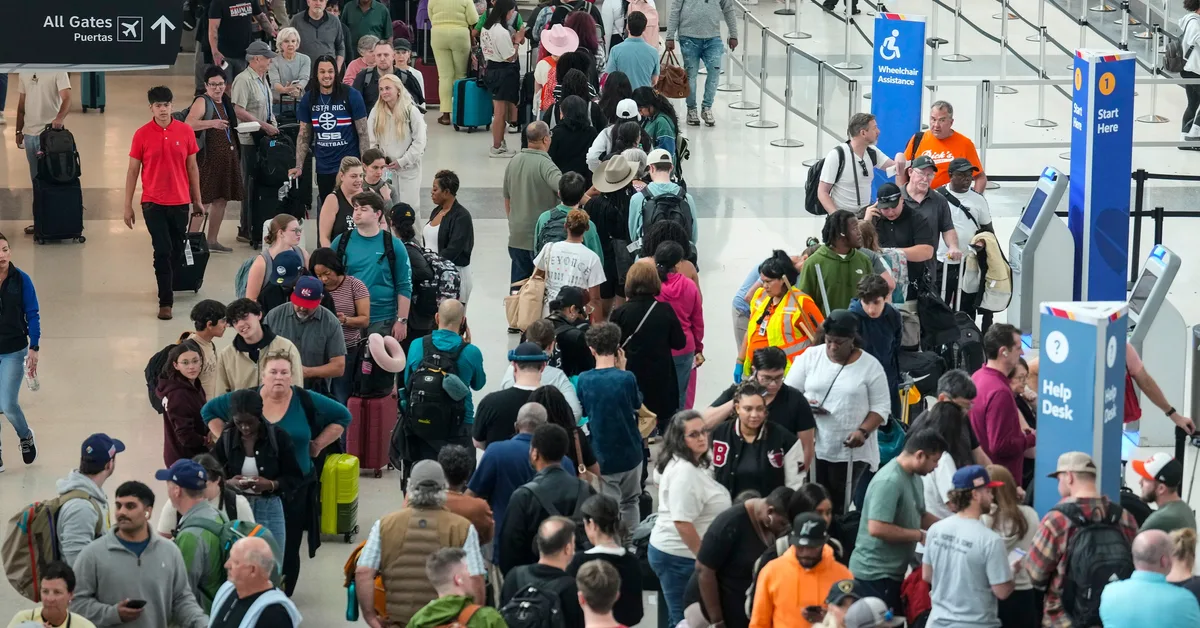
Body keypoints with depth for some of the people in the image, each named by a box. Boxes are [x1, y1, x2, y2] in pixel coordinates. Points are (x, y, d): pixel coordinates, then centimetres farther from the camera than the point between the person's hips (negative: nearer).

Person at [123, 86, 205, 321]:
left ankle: (168, 288, 32)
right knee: (163, 251, -7)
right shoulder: (142, 134, -4)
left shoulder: (185, 131, 0)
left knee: (176, 250, 12)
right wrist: (128, 205, 0)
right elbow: (133, 170, 1)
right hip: (153, 203, -2)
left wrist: (197, 199, 10)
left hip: (180, 202, 2)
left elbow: (192, 167, 9)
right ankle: (165, 301, -3)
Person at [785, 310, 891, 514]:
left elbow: (881, 407, -1)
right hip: (812, 447, 1)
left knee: (839, 508, 1)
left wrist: (863, 431, -17)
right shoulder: (810, 357, 3)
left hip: (851, 451, -1)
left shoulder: (870, 366, -1)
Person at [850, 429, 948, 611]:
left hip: (894, 571, 10)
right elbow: (877, 528, -31)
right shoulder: (889, 482, -24)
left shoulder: (914, 476, 7)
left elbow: (919, 515, 20)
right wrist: (919, 535, -22)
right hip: (875, 573, -10)